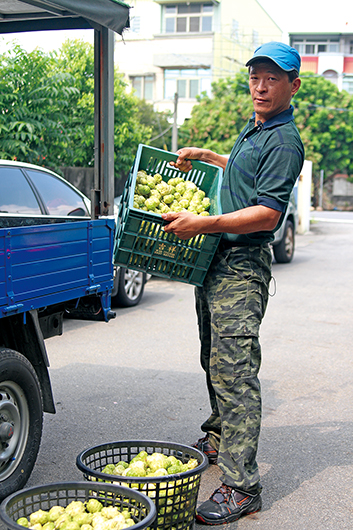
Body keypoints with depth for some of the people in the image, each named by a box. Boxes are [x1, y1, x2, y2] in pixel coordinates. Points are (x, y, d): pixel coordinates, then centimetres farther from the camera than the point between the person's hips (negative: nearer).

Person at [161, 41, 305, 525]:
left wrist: (203, 224, -28)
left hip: (242, 266, -10)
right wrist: (203, 155, 30)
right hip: (217, 261, 10)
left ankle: (241, 486, -10)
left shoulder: (284, 141, -13)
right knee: (215, 360, 19)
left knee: (235, 370, -13)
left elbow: (268, 213, -23)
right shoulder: (253, 129, 17)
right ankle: (218, 438, 37)